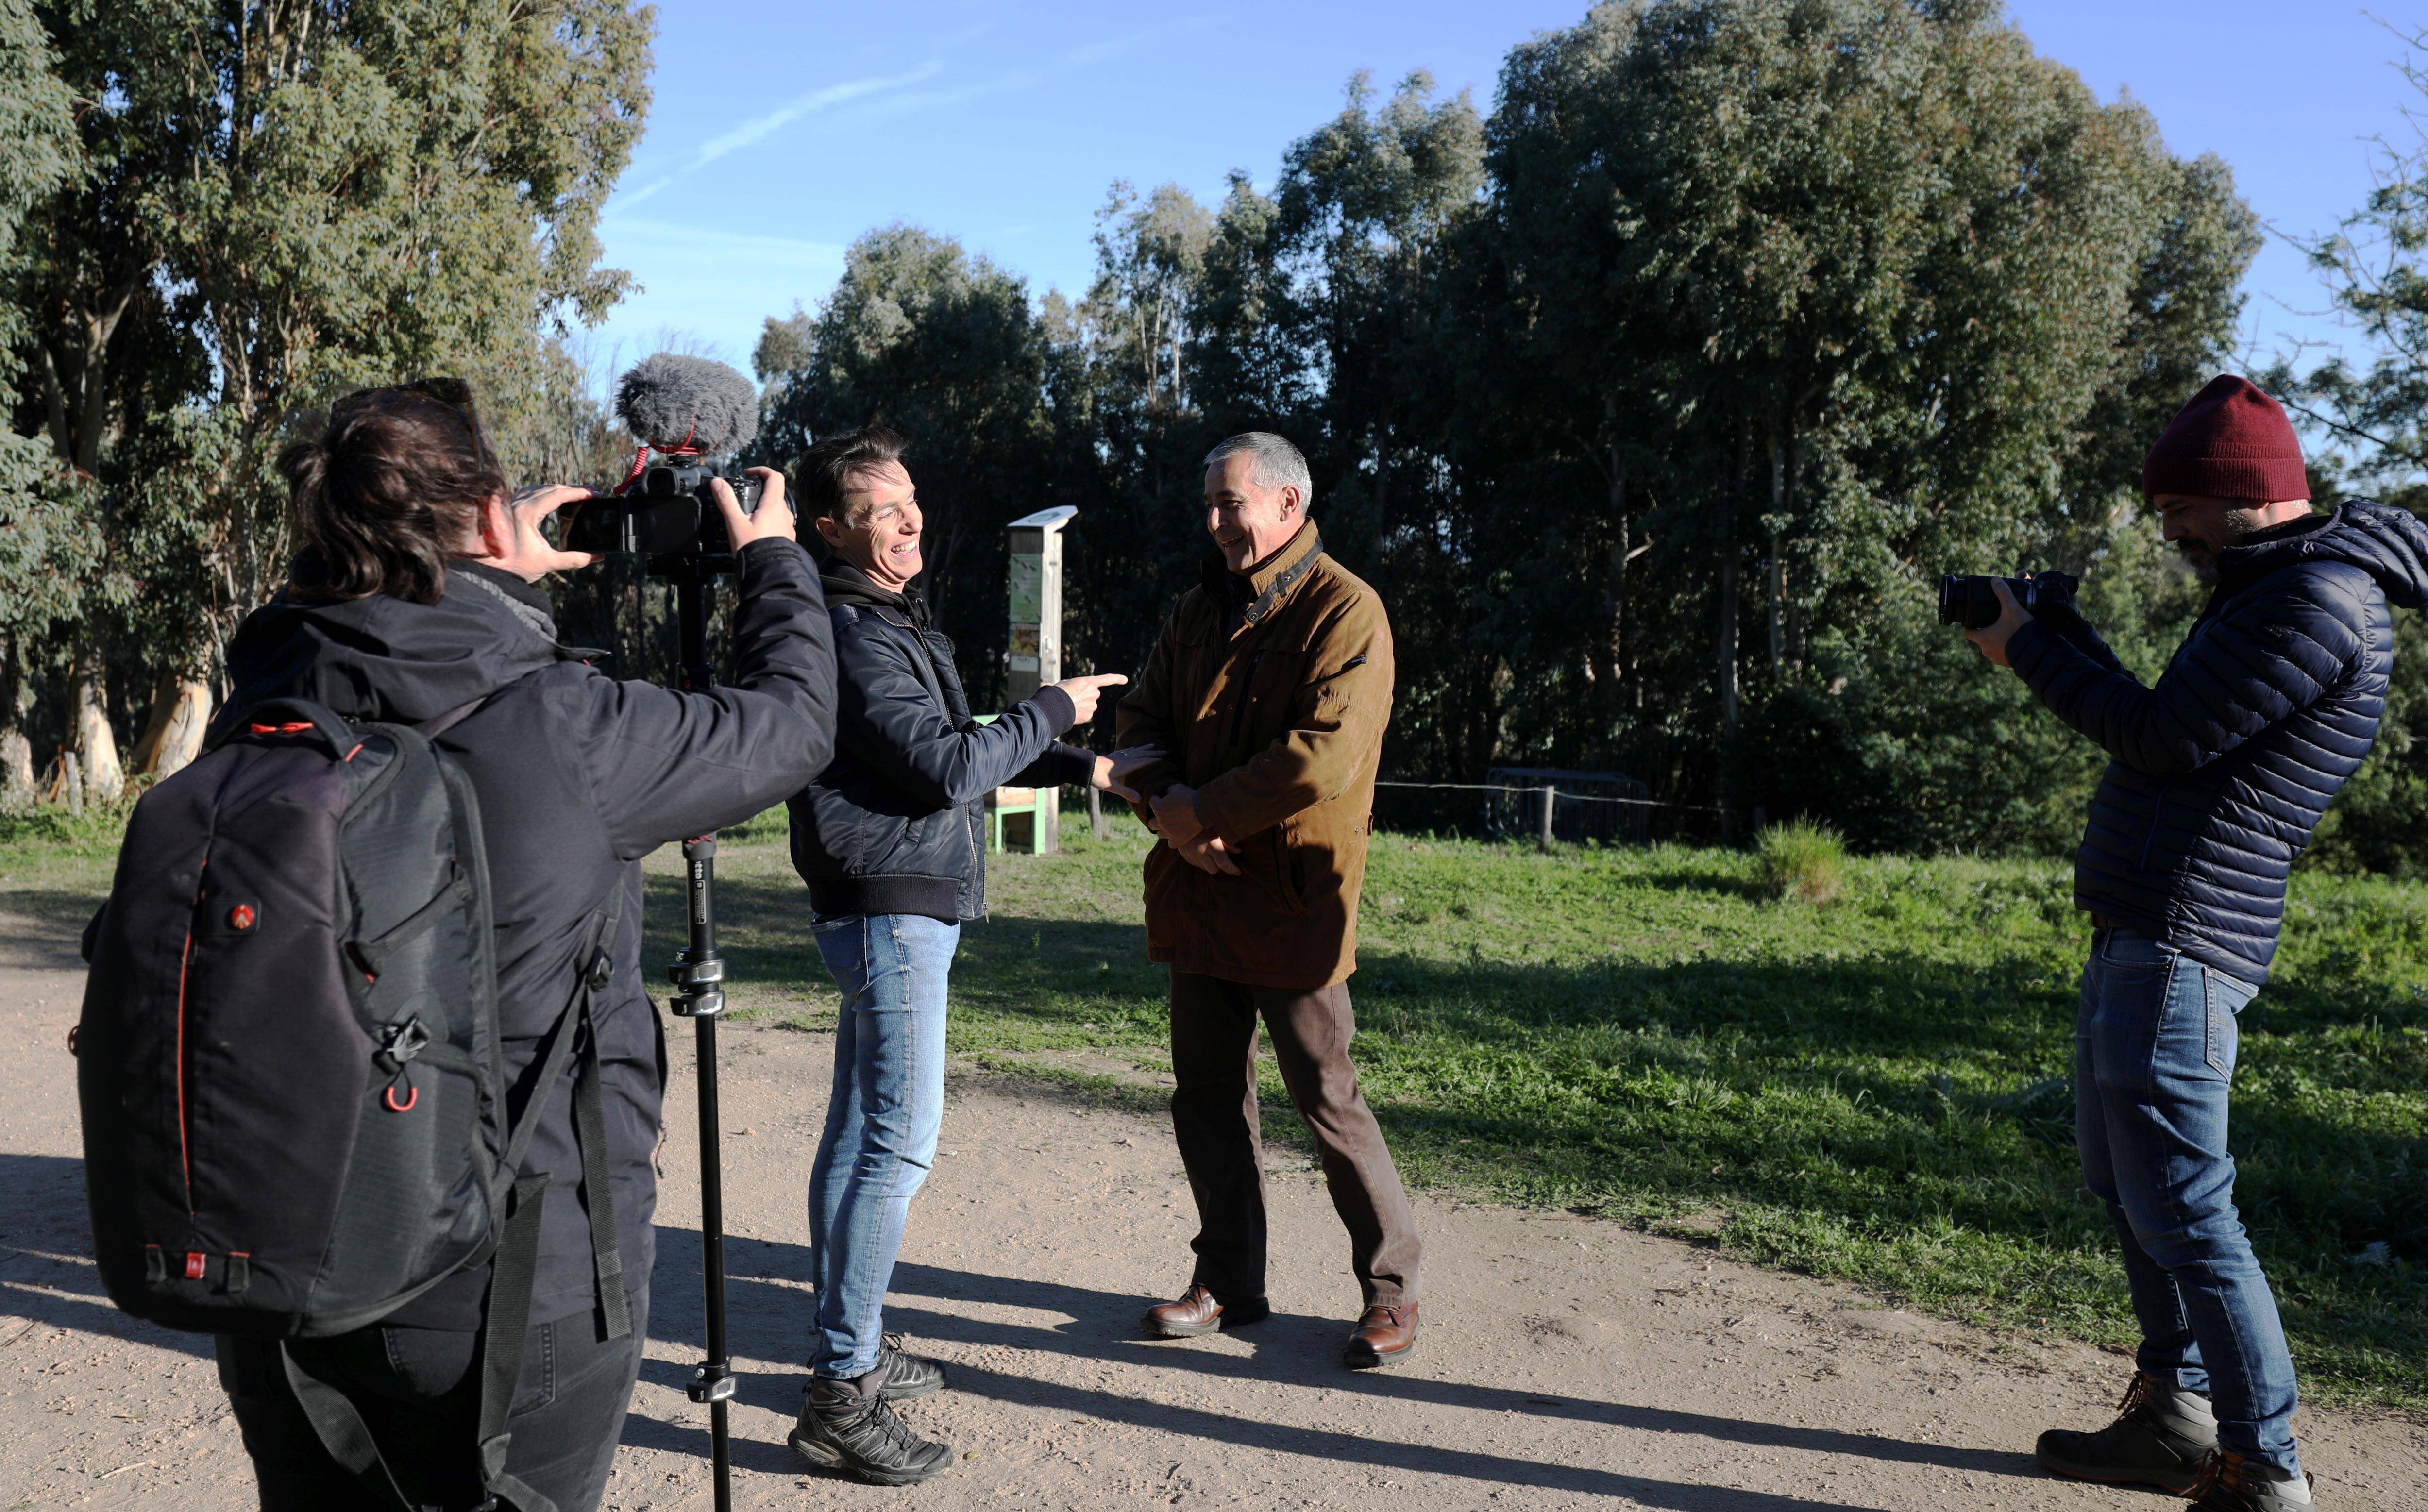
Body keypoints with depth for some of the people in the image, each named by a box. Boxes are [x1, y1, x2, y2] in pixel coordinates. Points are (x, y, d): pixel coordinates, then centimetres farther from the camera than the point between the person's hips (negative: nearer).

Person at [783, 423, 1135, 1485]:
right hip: (890, 913, -10)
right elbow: (947, 768, -21)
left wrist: (1082, 769, 18)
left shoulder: (893, 623, 18)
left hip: (903, 909, 10)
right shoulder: (853, 634, -15)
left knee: (861, 1133, 14)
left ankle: (849, 1350, 25)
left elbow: (955, 759, 23)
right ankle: (841, 1398, -4)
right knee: (899, 1142, -10)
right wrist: (1053, 711, -8)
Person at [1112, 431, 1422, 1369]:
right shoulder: (1201, 610, 15)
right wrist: (1164, 801, -9)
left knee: (1326, 1099, 0)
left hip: (1291, 896, -7)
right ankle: (1229, 1282, 27)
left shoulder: (1344, 612, -9)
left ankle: (1392, 1288, 17)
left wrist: (1204, 811, -15)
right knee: (1206, 1096, 12)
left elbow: (1323, 756, -20)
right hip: (1201, 887, 7)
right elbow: (1142, 718, 12)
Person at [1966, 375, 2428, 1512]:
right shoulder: (2271, 589, 18)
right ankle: (2174, 1418, 31)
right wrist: (2061, 637, 14)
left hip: (2178, 944, -11)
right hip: (2138, 936, 11)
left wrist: (2032, 650, -7)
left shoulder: (2319, 599, -15)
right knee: (2124, 1183, 19)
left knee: (2182, 1212, -7)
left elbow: (2166, 739, -18)